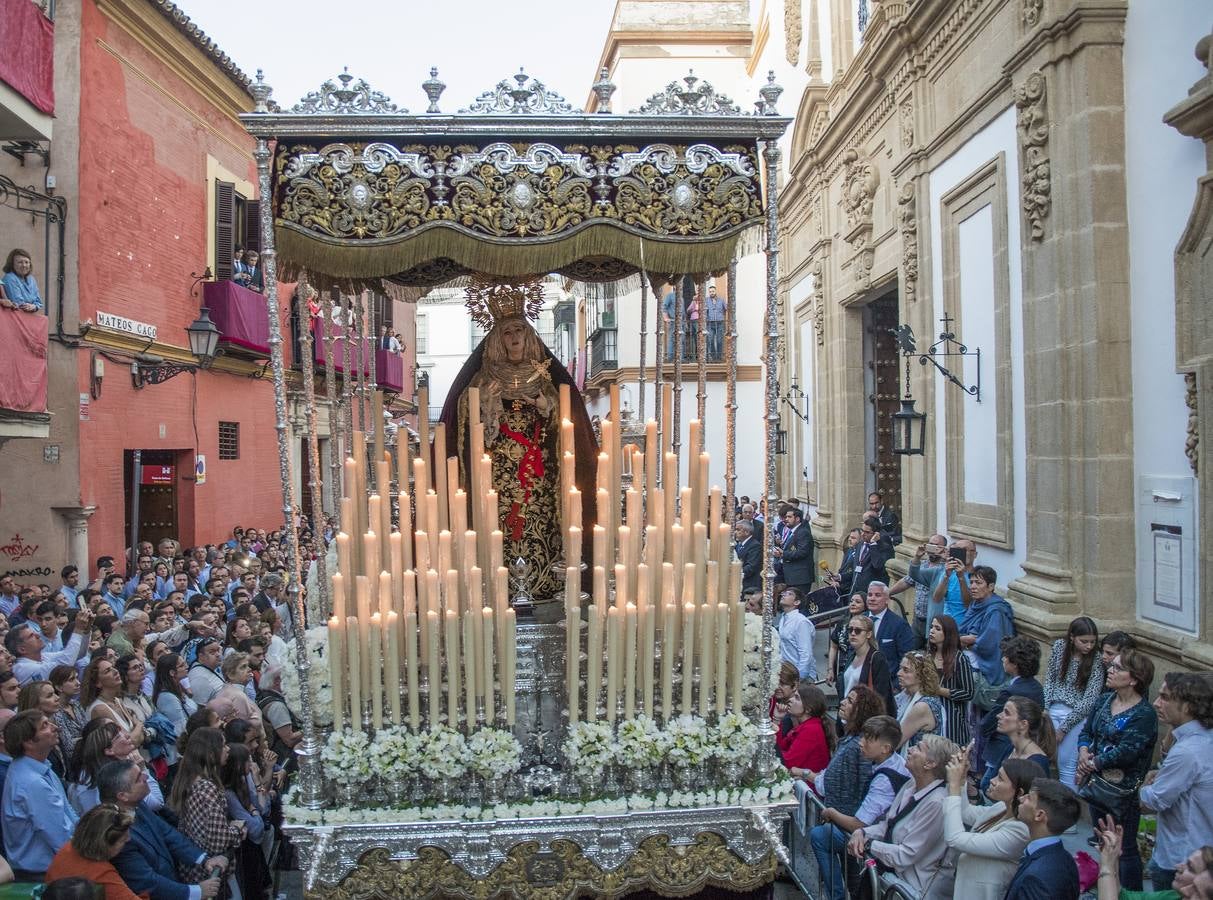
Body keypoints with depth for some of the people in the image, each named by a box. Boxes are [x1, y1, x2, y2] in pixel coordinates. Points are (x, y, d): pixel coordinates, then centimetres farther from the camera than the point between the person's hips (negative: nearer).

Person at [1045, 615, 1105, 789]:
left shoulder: (1096, 661, -10)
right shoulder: (1059, 646, -1)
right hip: (1053, 709, 3)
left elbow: (1089, 700, -12)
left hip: (1076, 715, -3)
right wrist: (1045, 708, -2)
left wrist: (1064, 728, -13)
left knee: (1066, 763, -4)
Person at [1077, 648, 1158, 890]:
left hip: (1123, 791, -8)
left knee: (1125, 849, 6)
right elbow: (1086, 731, 8)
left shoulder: (1144, 714, -18)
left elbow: (1126, 751, -25)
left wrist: (1093, 763, -17)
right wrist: (1083, 752, -12)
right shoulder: (1105, 701, 4)